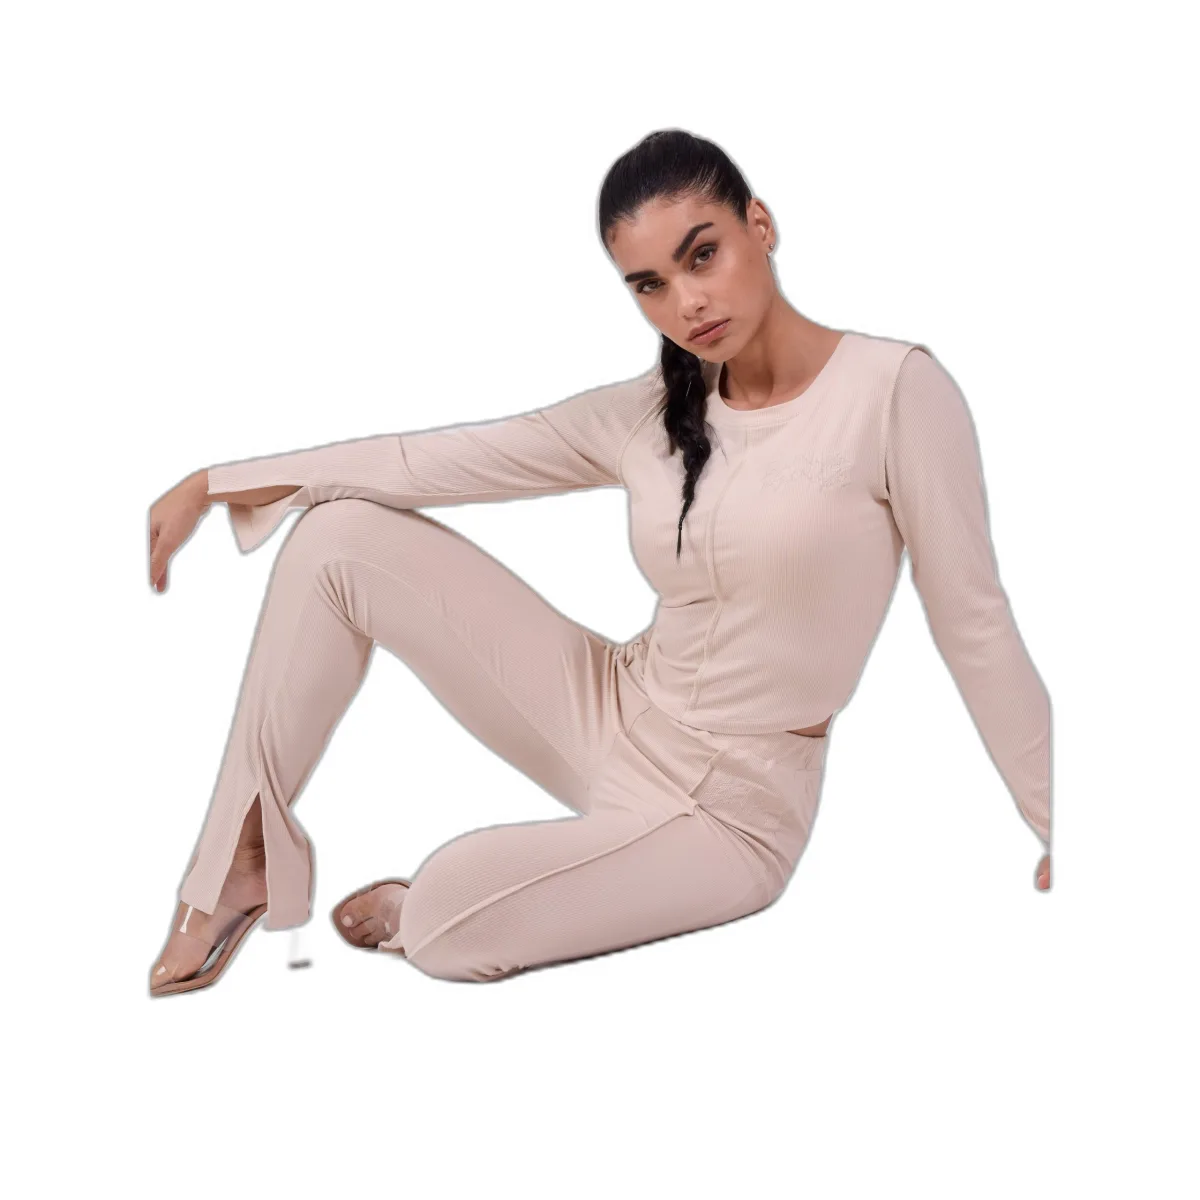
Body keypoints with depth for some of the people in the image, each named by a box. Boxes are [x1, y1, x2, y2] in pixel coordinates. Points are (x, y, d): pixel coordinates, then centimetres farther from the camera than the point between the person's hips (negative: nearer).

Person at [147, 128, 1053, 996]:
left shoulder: (895, 388, -16)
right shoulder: (649, 416, 0)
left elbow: (975, 625, -11)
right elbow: (433, 461, 1)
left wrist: (1059, 831, -7)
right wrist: (212, 484, 2)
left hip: (729, 806, -5)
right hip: (612, 715, 6)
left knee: (444, 920, -29)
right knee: (342, 536, -4)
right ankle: (245, 857, 3)